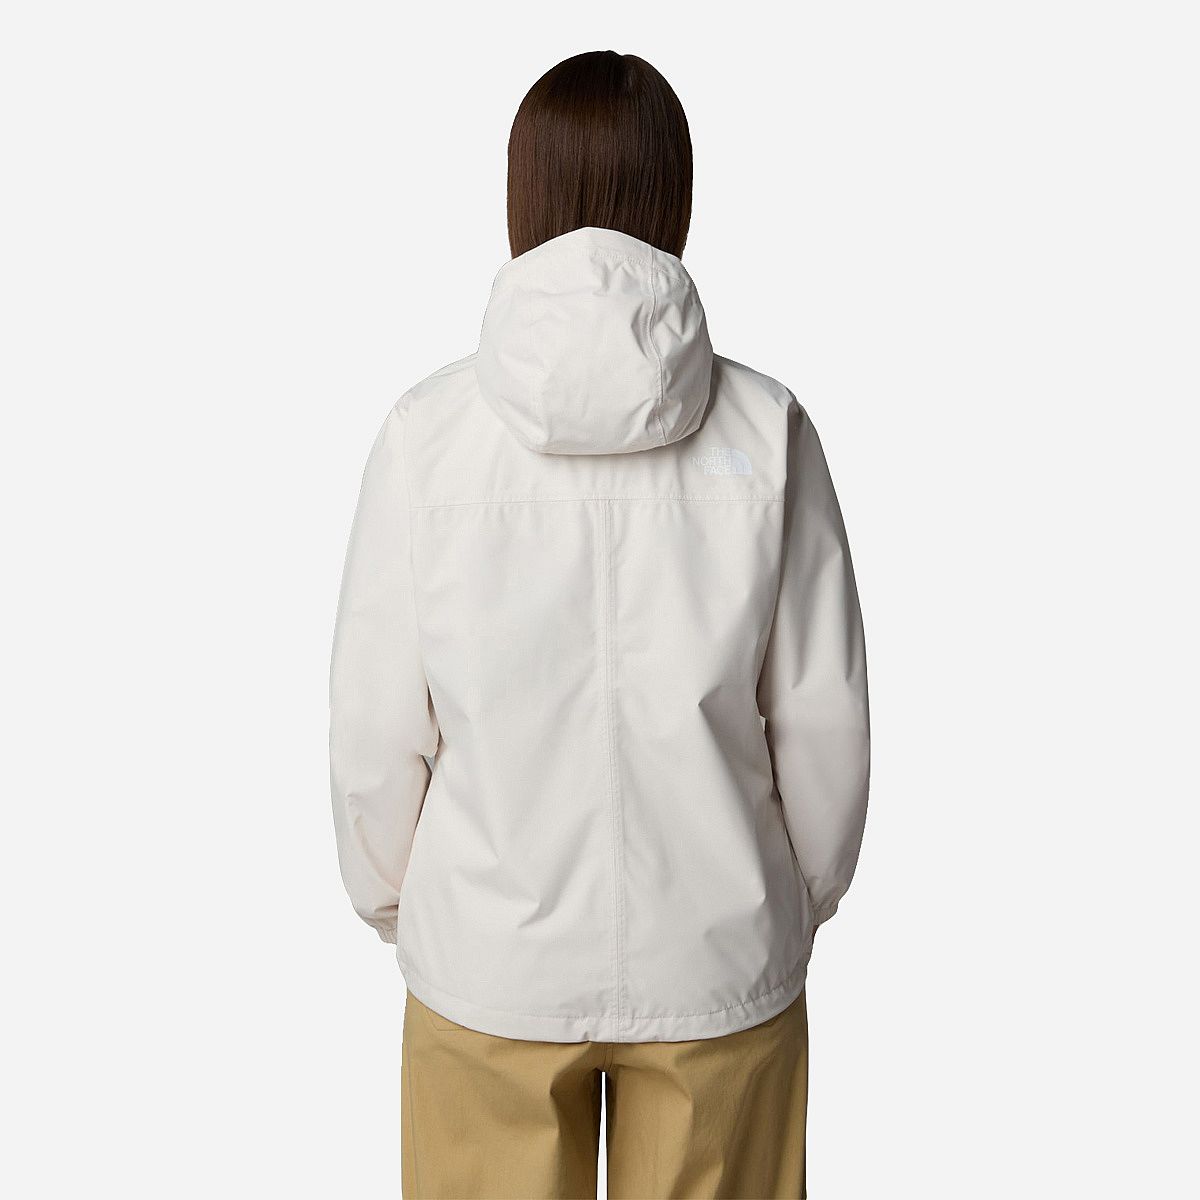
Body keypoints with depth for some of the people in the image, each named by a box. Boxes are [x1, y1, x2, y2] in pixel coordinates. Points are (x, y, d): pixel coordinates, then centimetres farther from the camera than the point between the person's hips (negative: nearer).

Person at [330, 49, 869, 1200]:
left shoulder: (430, 430, -13)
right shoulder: (766, 431, -11)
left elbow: (375, 727, -6)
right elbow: (823, 719, -5)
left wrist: (390, 900, 12)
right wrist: (801, 901, 13)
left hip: (490, 955, 0)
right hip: (720, 955, 1)